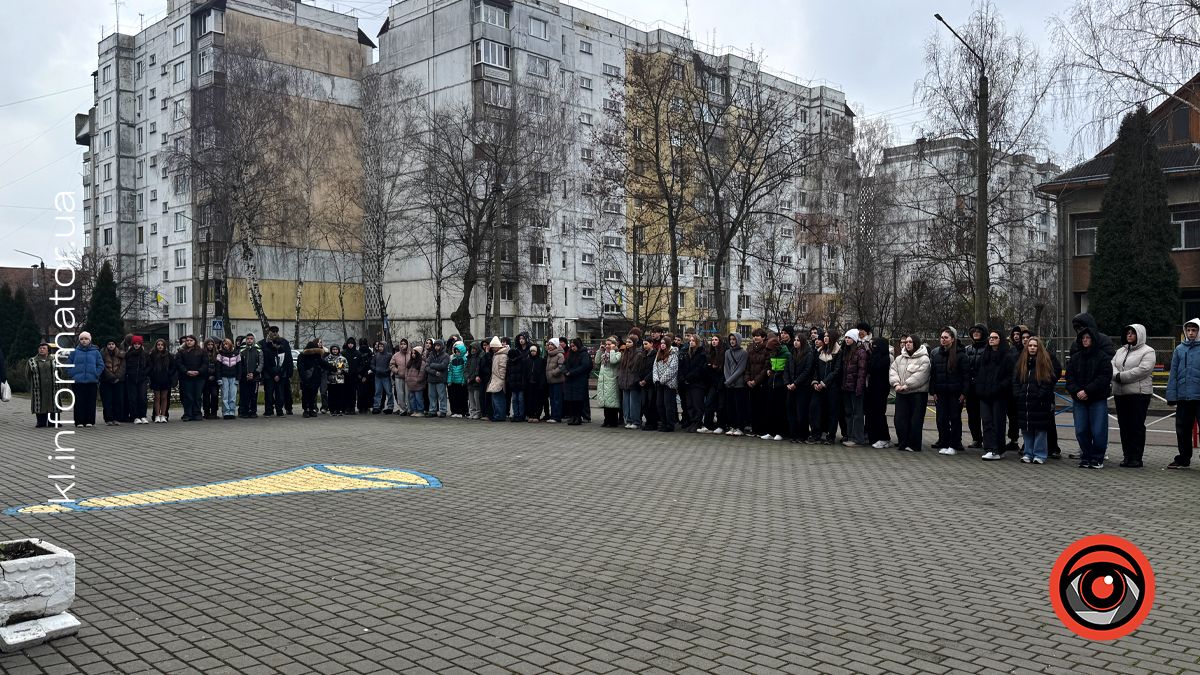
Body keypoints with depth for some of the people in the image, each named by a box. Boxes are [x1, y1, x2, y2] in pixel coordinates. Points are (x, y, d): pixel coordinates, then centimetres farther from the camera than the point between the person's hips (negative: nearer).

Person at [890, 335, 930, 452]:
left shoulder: (923, 359, -4)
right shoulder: (899, 358, 15)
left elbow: (919, 376, -15)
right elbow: (893, 372, 7)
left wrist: (906, 385, -19)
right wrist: (896, 384, -11)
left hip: (918, 393, -5)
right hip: (901, 394, 5)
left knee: (915, 420, -3)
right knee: (900, 419, 4)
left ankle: (914, 444, 4)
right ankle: (903, 442, 14)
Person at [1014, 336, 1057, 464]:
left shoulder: (1045, 361, -1)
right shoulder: (1021, 362, 11)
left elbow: (1050, 381, -5)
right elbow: (1015, 380, 13)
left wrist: (1040, 395, -13)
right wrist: (1018, 394, 1)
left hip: (1040, 403, -4)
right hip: (1023, 402, 4)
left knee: (1040, 429, 0)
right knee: (1026, 429, 8)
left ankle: (1039, 455, 7)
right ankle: (1028, 453, 16)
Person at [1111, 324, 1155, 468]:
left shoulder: (1148, 352, -2)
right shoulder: (1121, 351, 20)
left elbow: (1143, 370, -16)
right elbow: (1112, 365, 8)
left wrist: (1121, 377, -17)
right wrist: (1116, 375, -14)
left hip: (1139, 393, -7)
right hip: (1120, 393, 7)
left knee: (1137, 426, -5)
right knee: (1124, 425, 9)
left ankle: (1136, 458, -1)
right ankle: (1127, 456, 15)